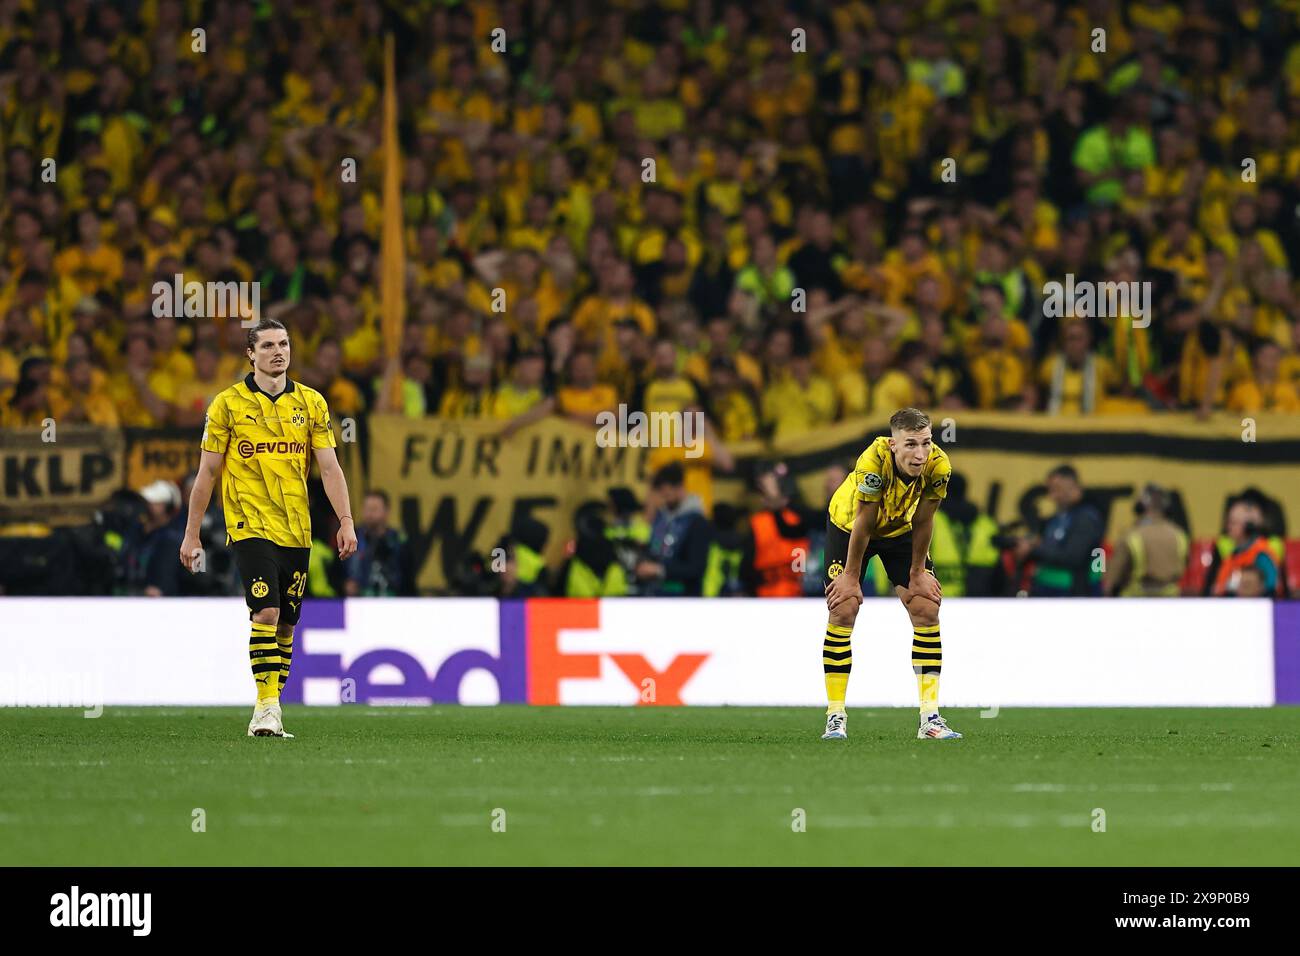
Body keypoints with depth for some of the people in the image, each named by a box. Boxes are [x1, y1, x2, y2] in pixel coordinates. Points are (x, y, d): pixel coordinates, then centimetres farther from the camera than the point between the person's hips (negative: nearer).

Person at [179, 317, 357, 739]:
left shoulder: (311, 402, 8)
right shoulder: (228, 403, 0)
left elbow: (329, 467, 6)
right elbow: (207, 471, 3)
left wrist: (345, 521, -5)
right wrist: (191, 534, 2)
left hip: (296, 530, 4)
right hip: (250, 526, -4)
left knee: (285, 624, 5)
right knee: (266, 612, -19)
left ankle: (271, 714, 13)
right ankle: (266, 705, -18)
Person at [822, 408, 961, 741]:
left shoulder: (938, 466, -29)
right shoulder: (874, 462, -38)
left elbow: (923, 521, -14)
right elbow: (863, 523, -28)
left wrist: (918, 572, -6)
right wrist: (851, 575, -19)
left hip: (900, 529, 3)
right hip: (847, 525, -3)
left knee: (927, 610, -8)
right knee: (843, 610, -13)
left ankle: (930, 718, -5)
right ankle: (835, 716, -3)